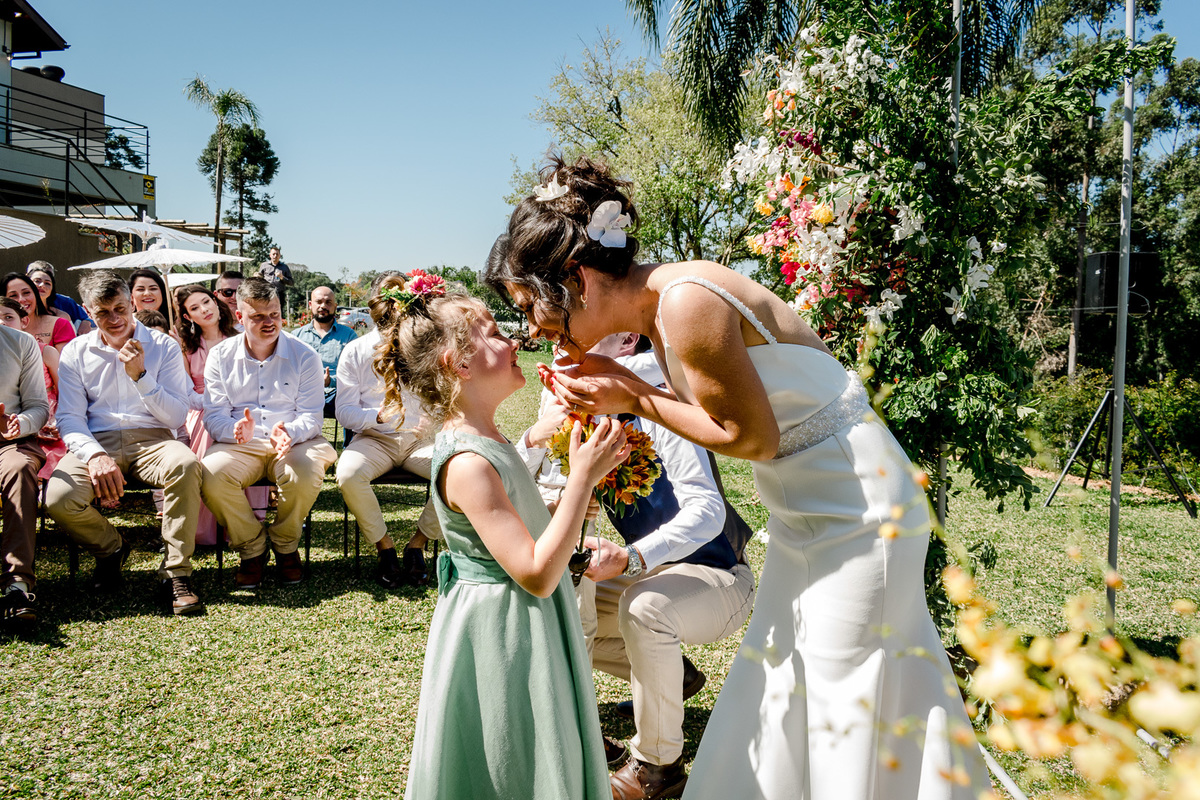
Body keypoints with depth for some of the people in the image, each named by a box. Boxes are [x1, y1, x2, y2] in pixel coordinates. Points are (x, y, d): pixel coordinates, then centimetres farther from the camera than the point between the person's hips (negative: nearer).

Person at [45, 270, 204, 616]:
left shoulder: (163, 347, 7)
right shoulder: (75, 352, 12)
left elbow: (177, 416, 0)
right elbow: (69, 417, 3)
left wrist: (140, 376, -13)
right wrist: (95, 455, -17)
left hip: (152, 438, -1)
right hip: (96, 441, 2)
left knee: (186, 465, -37)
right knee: (58, 499, -29)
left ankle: (176, 572, -23)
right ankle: (110, 548, 6)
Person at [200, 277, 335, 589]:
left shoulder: (304, 356, 3)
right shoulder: (220, 356, 7)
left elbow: (311, 415, -2)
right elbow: (214, 415, 1)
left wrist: (289, 432, -26)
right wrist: (237, 430, -23)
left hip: (294, 442, -1)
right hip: (239, 444, 1)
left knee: (306, 475, -35)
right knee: (211, 475, -31)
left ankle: (285, 545, -2)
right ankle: (252, 548, -5)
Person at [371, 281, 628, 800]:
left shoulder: (486, 441, 6)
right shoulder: (466, 461, -26)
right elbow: (536, 574, -28)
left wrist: (586, 476, 4)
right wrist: (582, 478, -26)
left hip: (522, 625, 9)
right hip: (497, 635, -9)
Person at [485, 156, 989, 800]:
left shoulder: (686, 302, -25)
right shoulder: (660, 300, 3)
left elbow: (753, 436, -20)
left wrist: (635, 397, -15)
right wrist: (621, 392, -4)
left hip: (857, 508, -9)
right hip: (805, 509, 9)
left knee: (849, 703, 3)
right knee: (777, 683, 16)